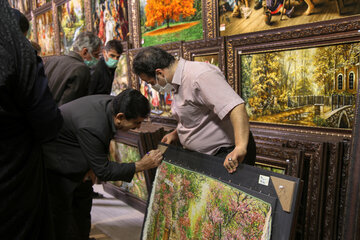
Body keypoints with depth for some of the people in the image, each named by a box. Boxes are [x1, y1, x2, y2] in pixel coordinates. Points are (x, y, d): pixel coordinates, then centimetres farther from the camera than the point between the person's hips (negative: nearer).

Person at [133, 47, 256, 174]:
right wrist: (175, 134, 14)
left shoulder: (200, 75, -25)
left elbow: (236, 107, -36)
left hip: (228, 154, -9)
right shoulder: (179, 82, 8)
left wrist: (240, 147, -44)